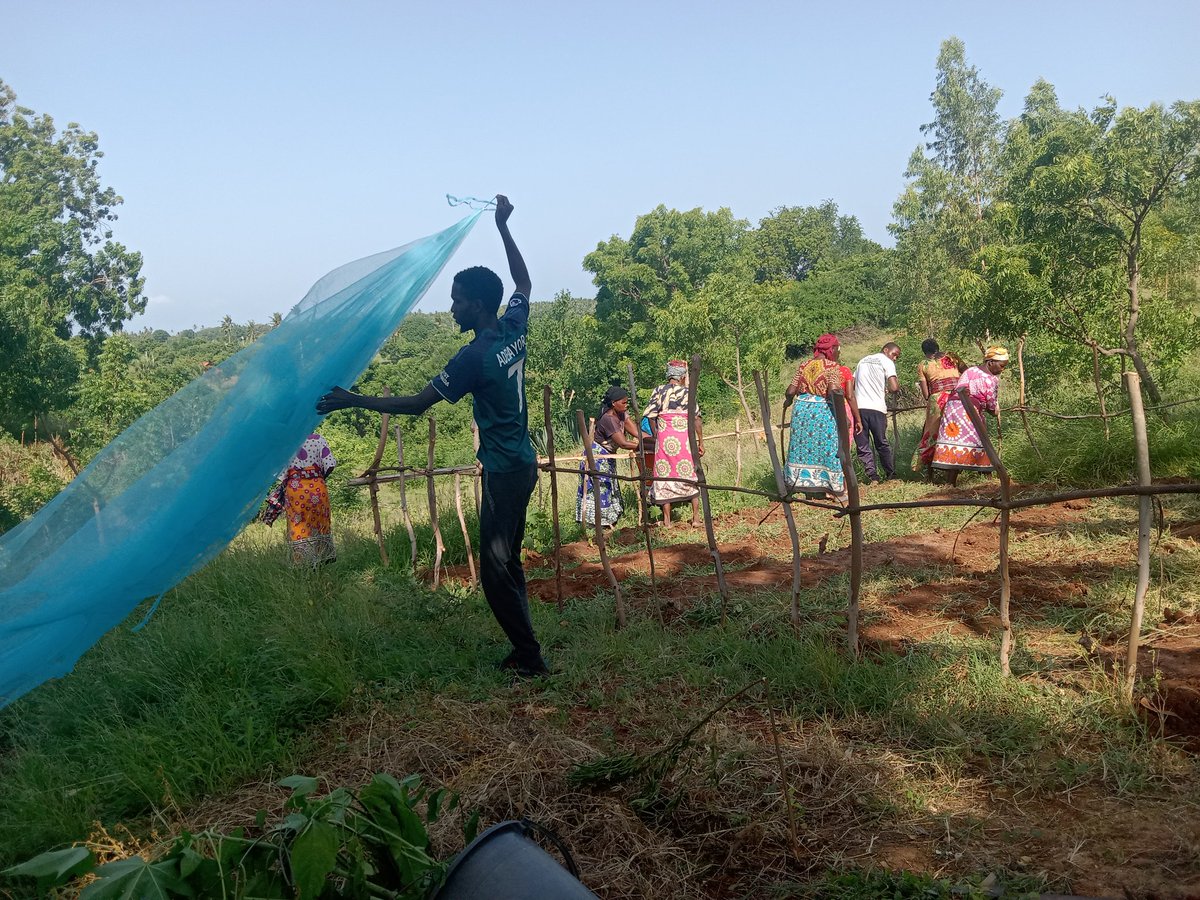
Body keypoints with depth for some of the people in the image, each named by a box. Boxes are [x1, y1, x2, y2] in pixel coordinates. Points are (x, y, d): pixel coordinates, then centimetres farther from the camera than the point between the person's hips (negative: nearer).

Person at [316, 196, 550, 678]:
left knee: (496, 570, -3)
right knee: (508, 562, 15)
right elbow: (524, 282, 22)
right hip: (523, 463, 9)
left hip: (504, 471, -9)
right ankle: (524, 649, 20)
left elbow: (415, 404, -16)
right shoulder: (514, 330, 2)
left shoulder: (474, 356, -19)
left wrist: (355, 400, -9)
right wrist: (502, 227, 24)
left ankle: (529, 658, 3)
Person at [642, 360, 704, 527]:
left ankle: (667, 521, 8)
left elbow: (651, 416, 2)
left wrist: (655, 435, 15)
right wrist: (701, 441, 2)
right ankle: (696, 518, 13)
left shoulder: (658, 391, 3)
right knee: (690, 476, 11)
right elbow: (697, 418, -4)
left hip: (664, 439, 1)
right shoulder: (687, 392, 1)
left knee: (665, 476, 7)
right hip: (685, 439, -1)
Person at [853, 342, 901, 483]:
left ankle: (873, 477, 2)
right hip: (876, 408, -3)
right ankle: (890, 475, 20)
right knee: (882, 443, 13)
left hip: (857, 407, 3)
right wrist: (891, 391, 12)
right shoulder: (887, 362, 3)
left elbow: (852, 384, 20)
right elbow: (894, 387, -10)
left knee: (863, 446, 8)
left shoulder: (863, 360, 20)